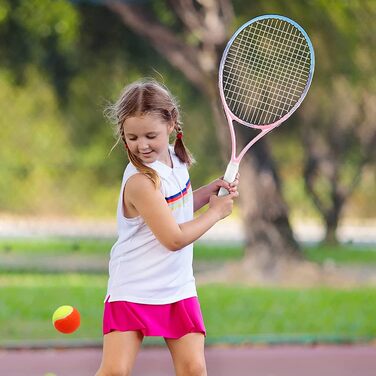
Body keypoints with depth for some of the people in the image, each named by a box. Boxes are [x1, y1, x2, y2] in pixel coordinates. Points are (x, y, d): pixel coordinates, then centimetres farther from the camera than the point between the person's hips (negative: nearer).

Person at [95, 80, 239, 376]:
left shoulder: (175, 158, 2)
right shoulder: (141, 182, -22)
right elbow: (174, 238, -23)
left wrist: (209, 191, 4)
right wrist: (215, 212, -10)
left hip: (177, 287, 7)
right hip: (133, 291, -6)